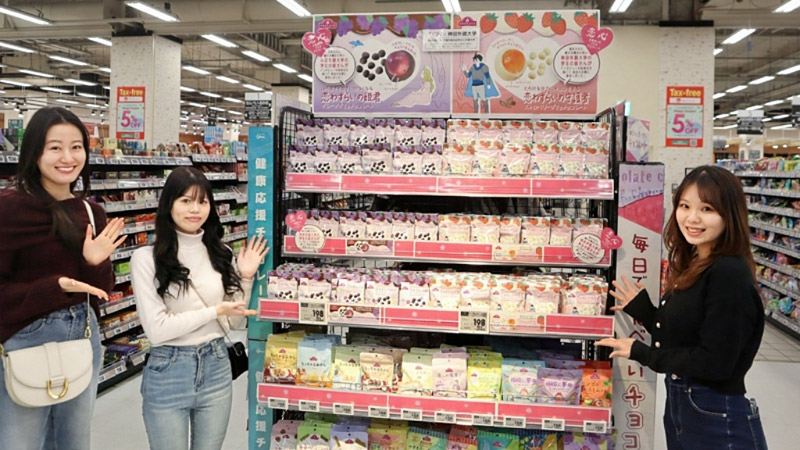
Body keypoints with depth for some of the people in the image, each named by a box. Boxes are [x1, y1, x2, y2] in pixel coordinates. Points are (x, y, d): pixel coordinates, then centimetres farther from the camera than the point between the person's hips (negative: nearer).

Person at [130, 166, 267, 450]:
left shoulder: (220, 254, 2)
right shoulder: (146, 258, -11)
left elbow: (236, 321, 6)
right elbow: (156, 329, -15)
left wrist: (246, 278, -7)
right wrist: (215, 311, -15)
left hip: (216, 369, 4)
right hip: (168, 374, -4)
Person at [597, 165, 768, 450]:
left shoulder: (729, 275, -21)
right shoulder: (692, 266, 6)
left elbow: (714, 363, -23)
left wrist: (641, 354, -16)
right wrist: (641, 309, 7)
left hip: (720, 424, -9)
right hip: (679, 405, 9)